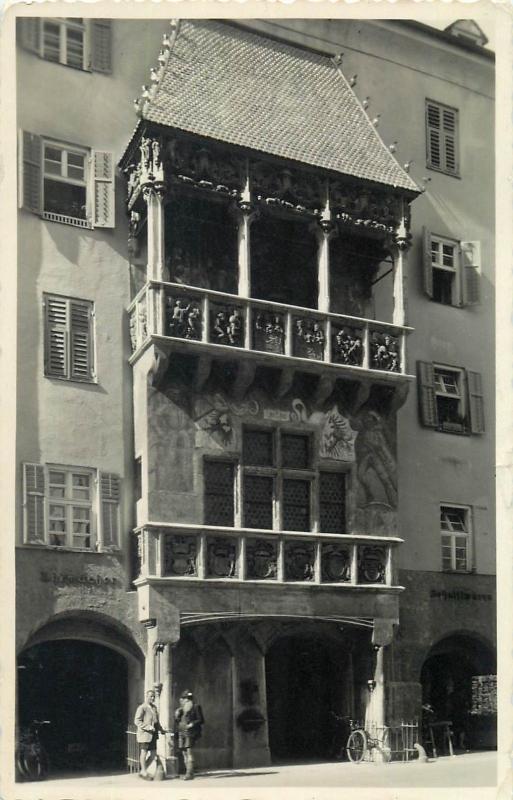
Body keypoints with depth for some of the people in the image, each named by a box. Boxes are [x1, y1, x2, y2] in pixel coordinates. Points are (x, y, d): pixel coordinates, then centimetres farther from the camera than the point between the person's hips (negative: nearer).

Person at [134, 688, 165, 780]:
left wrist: (161, 729, 10)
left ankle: (142, 772, 22)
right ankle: (144, 773, 17)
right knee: (144, 753, 3)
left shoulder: (154, 707, 13)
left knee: (153, 754, 8)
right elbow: (137, 721, -14)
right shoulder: (141, 708, -10)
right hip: (144, 734, -8)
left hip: (153, 735, 8)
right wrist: (148, 727, -22)